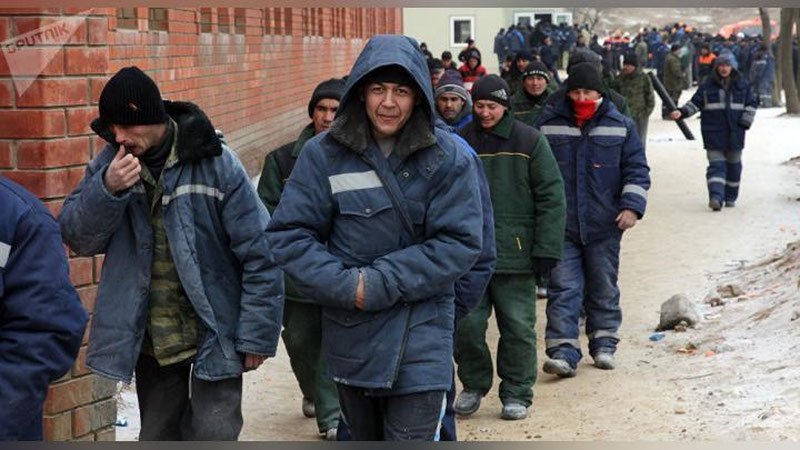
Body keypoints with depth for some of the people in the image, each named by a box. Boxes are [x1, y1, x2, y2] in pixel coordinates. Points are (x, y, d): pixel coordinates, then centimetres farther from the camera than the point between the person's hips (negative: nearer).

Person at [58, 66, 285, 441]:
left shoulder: (215, 163, -14)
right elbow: (77, 238, -4)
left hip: (214, 336, -4)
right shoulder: (111, 163, -1)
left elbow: (259, 253, -12)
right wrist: (106, 189, -23)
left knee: (212, 435, -7)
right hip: (149, 338, 4)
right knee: (158, 436, 15)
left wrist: (257, 335, -11)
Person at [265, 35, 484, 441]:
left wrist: (382, 282, -17)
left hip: (420, 334, -2)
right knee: (362, 436, 19)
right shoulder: (324, 154, -7)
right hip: (349, 331, 2)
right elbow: (287, 236, -6)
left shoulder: (447, 157, -8)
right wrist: (344, 286, -19)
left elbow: (460, 243, -11)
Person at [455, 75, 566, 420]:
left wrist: (546, 249, -6)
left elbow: (551, 197, -1)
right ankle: (474, 386, 23)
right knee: (466, 325, 3)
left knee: (518, 326, 2)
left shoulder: (529, 141, 0)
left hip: (515, 256, -2)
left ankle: (517, 394, 16)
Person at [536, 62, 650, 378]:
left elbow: (637, 169, 5)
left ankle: (604, 344, 25)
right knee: (563, 290, -7)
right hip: (560, 225, -1)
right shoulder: (548, 124, 2)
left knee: (603, 289, 11)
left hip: (604, 225, 1)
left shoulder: (620, 126, 3)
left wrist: (632, 205, -8)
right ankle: (563, 351, -8)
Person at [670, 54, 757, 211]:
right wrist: (681, 112, -13)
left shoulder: (742, 84, 6)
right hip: (713, 132, -2)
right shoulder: (707, 85, 2)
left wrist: (745, 122, -2)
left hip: (735, 131, 2)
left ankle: (730, 197, 23)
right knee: (716, 164, -11)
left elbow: (751, 103, 9)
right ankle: (716, 197, -21)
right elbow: (695, 103, 3)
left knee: (733, 164, 11)